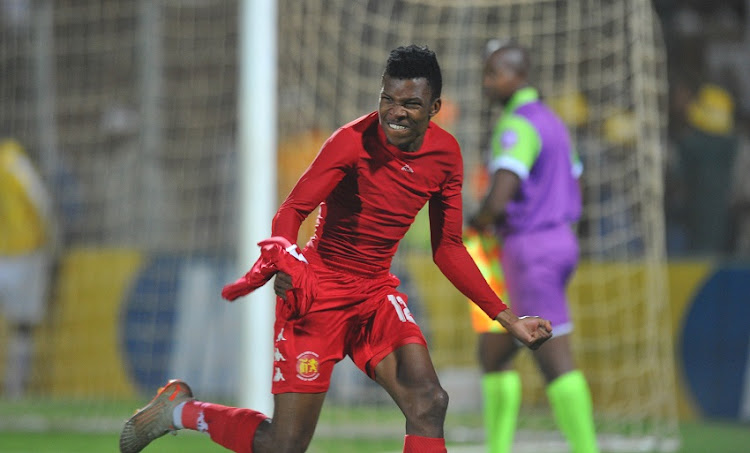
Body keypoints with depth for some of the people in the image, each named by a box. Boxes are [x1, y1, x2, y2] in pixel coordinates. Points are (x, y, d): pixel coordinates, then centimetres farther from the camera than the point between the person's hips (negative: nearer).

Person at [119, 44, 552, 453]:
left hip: (377, 292, 5)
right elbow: (292, 211, -21)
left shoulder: (446, 154, -2)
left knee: (428, 401, -21)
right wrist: (283, 261, -44)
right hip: (319, 289, -5)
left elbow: (448, 249, 8)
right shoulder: (353, 141, -19)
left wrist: (506, 317, 5)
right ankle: (180, 408, 21)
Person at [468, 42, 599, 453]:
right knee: (493, 351, 14)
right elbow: (571, 191, 24)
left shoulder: (518, 126, -16)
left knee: (554, 359, -9)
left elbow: (499, 199, -27)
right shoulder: (551, 121, 16)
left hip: (531, 249, -10)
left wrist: (477, 219, -3)